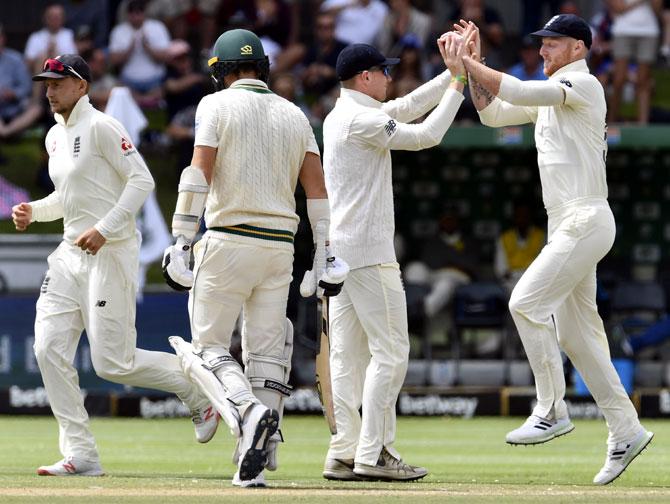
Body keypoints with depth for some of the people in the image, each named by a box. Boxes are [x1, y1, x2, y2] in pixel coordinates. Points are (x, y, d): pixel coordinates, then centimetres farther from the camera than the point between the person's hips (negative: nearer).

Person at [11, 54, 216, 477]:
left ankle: (201, 388, 13)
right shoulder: (56, 136, 16)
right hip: (71, 253, 9)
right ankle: (81, 455, -1)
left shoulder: (100, 127, -11)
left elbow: (142, 180, -16)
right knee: (49, 350, -4)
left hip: (110, 252, -9)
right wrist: (34, 211, 8)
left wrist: (104, 229, -23)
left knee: (113, 363, -10)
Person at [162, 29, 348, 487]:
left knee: (208, 345, 2)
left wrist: (181, 242, -13)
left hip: (229, 240, -5)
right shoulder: (294, 115, 13)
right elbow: (317, 185, 8)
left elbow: (199, 173, -11)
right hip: (281, 244, 5)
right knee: (266, 352, 7)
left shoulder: (217, 105, -1)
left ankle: (249, 413, -25)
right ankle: (259, 457, 1)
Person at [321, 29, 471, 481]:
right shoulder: (362, 119, -14)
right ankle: (373, 455, -10)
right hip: (369, 251, -10)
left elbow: (407, 108, 20)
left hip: (339, 250, 10)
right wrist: (458, 81, -8)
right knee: (390, 351, -7)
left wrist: (452, 73, 13)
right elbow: (426, 135, -15)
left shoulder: (341, 116, 16)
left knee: (347, 354, 7)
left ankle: (345, 453, 5)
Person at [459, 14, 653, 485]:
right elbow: (493, 112, 21)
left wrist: (467, 63, -14)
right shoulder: (549, 96, 20)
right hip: (567, 227, 10)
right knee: (575, 331, 8)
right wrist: (472, 64, 9)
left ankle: (551, 410, -12)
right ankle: (625, 431, 11)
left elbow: (519, 92, -21)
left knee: (526, 302, -18)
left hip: (586, 221, -10)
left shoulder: (583, 84, -9)